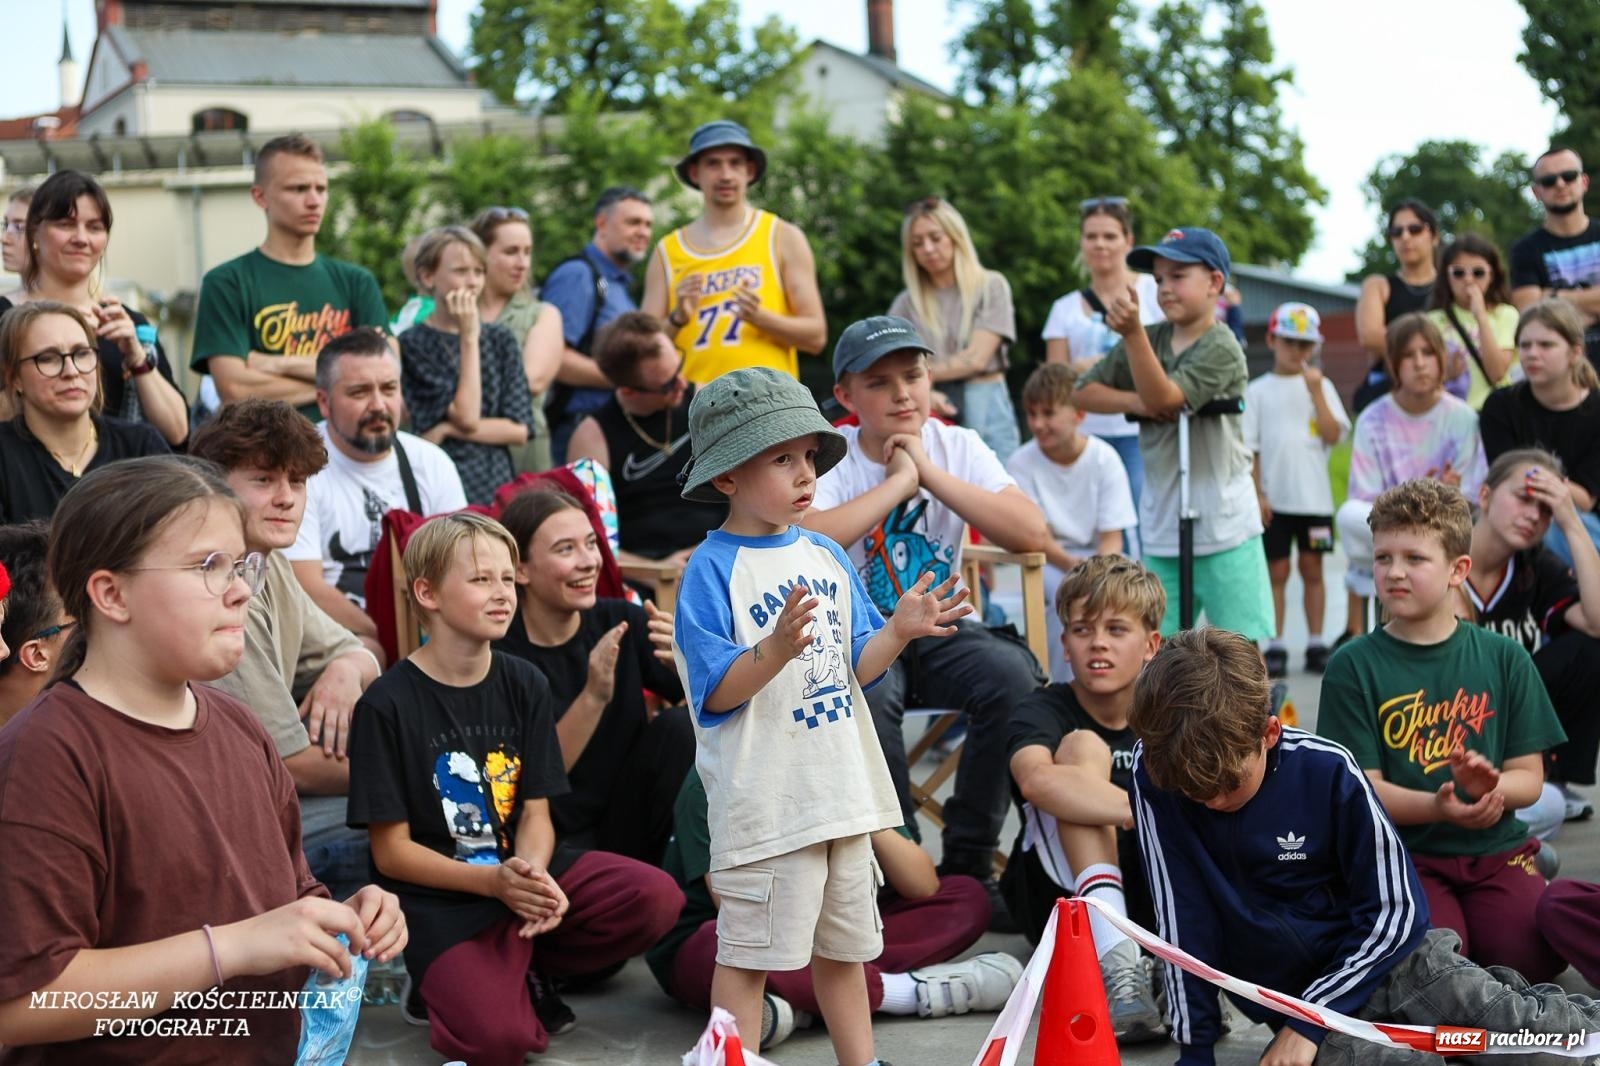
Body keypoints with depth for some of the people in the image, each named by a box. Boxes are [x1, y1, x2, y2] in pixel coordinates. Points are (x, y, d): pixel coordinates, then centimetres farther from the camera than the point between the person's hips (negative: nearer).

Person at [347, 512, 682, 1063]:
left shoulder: (524, 685, 5)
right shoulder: (387, 705, -10)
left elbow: (535, 814, 4)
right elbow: (392, 852, -9)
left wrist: (535, 875, -20)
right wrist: (494, 882, -23)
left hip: (525, 871, 5)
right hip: (440, 899, -5)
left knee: (655, 897, -19)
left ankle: (526, 975, 1)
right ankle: (439, 985, 6)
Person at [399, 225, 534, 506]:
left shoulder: (501, 340, 9)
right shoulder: (413, 344, -4)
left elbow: (519, 429, 3)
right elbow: (467, 418, -12)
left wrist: (449, 430, -7)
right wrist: (469, 337, -11)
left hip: (498, 483, 4)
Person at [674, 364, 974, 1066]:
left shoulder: (827, 558, 9)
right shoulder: (712, 569, -11)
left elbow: (853, 668, 12)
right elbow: (716, 692, -16)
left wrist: (898, 630, -5)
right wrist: (776, 648, -32)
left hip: (844, 792, 7)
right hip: (763, 798, -7)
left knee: (845, 945, 18)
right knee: (748, 952, 1)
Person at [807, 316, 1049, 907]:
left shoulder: (957, 446, 1)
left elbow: (1033, 533, -14)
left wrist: (931, 473, -16)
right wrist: (896, 482, -20)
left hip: (939, 631, 3)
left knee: (1013, 673, -28)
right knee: (868, 693, -37)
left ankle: (969, 861, -12)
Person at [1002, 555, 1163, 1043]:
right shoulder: (1043, 710, -11)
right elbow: (1036, 779, -35)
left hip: (1153, 897, 3)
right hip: (1058, 897, -2)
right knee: (1083, 747, -25)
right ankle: (1117, 962, -37)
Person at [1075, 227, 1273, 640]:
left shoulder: (1221, 349, -11)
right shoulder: (1150, 339, 8)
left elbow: (1163, 397, -24)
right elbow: (1084, 390, 9)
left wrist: (1133, 332, -35)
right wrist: (1135, 402, -9)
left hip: (1224, 530, -6)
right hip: (1161, 529, 6)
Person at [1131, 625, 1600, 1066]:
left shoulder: (1328, 772, -18)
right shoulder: (1156, 775, -15)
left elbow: (1394, 911, -11)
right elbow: (1182, 918, -8)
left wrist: (1307, 1023, -17)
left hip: (1386, 956, -1)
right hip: (1288, 997, 1)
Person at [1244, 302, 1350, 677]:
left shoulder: (1321, 385, 5)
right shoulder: (1258, 390, 2)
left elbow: (1333, 436, -6)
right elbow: (1249, 447, 0)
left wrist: (1315, 391, -12)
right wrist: (1257, 494, -6)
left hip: (1313, 495, 1)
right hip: (1274, 498, -1)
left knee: (1312, 568, 7)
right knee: (1277, 570, 3)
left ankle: (1316, 645, 13)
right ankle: (1276, 648, 8)